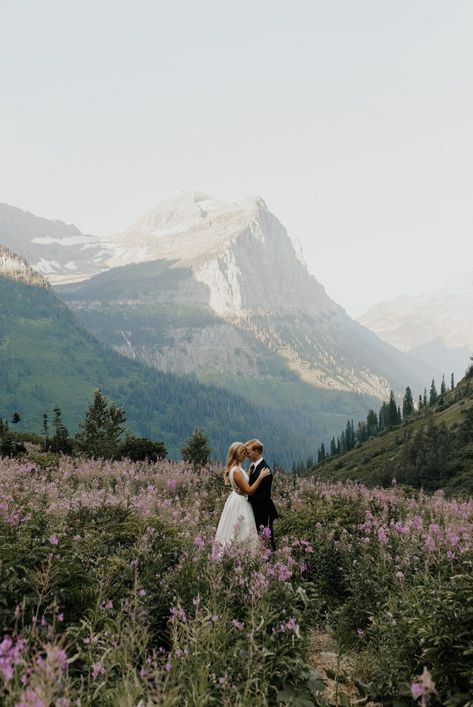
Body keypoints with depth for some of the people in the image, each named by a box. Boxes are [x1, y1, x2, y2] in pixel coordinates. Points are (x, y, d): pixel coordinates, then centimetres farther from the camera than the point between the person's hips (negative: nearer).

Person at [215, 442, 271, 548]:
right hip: (239, 503, -10)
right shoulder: (236, 471, -23)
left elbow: (244, 482, 18)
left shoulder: (233, 468, 7)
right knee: (240, 535, -4)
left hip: (236, 500, 10)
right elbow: (249, 490, -21)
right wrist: (261, 477, -20)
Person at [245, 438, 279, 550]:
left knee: (267, 542, 2)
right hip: (257, 511, 9)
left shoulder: (264, 470, -23)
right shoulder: (254, 466, 6)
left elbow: (264, 496, -23)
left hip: (263, 512, -9)